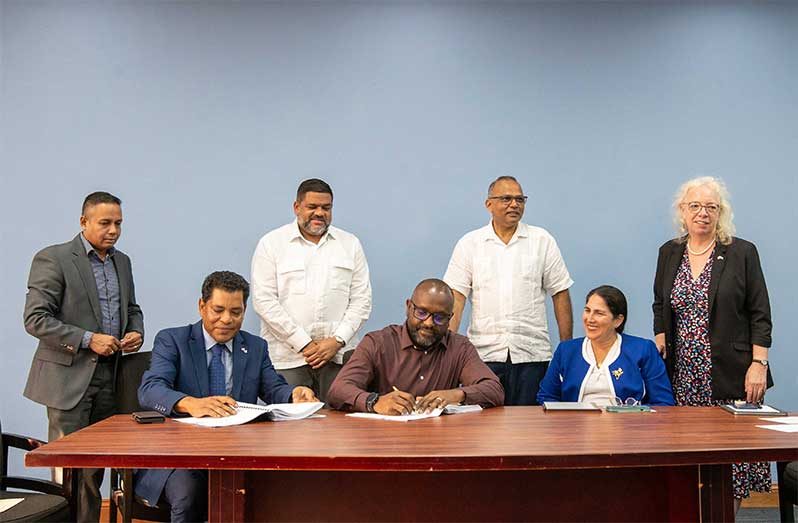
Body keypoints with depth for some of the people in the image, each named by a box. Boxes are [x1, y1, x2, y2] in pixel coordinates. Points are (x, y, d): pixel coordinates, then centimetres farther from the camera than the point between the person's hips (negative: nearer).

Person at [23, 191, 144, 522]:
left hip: (110, 376, 6)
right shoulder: (53, 259, -7)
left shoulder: (122, 261, 13)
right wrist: (88, 340, -18)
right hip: (69, 376, -6)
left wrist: (136, 331, 2)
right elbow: (35, 319, -12)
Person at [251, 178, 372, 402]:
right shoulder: (271, 243, 5)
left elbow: (361, 300, 9)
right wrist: (303, 344, -8)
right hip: (286, 358, -1)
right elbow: (264, 300, -3)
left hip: (337, 356, 2)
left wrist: (337, 341, -5)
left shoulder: (350, 244, 13)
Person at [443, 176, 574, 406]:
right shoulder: (469, 244, 5)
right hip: (484, 355, 0)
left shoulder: (543, 241, 7)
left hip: (532, 354, 1)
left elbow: (560, 293, 8)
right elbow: (456, 296, -1)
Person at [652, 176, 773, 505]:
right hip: (683, 375, 3)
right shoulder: (669, 253, 10)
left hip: (731, 374, -2)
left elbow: (760, 315, -1)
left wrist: (758, 365, -8)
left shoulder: (742, 253, 0)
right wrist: (659, 346, 4)